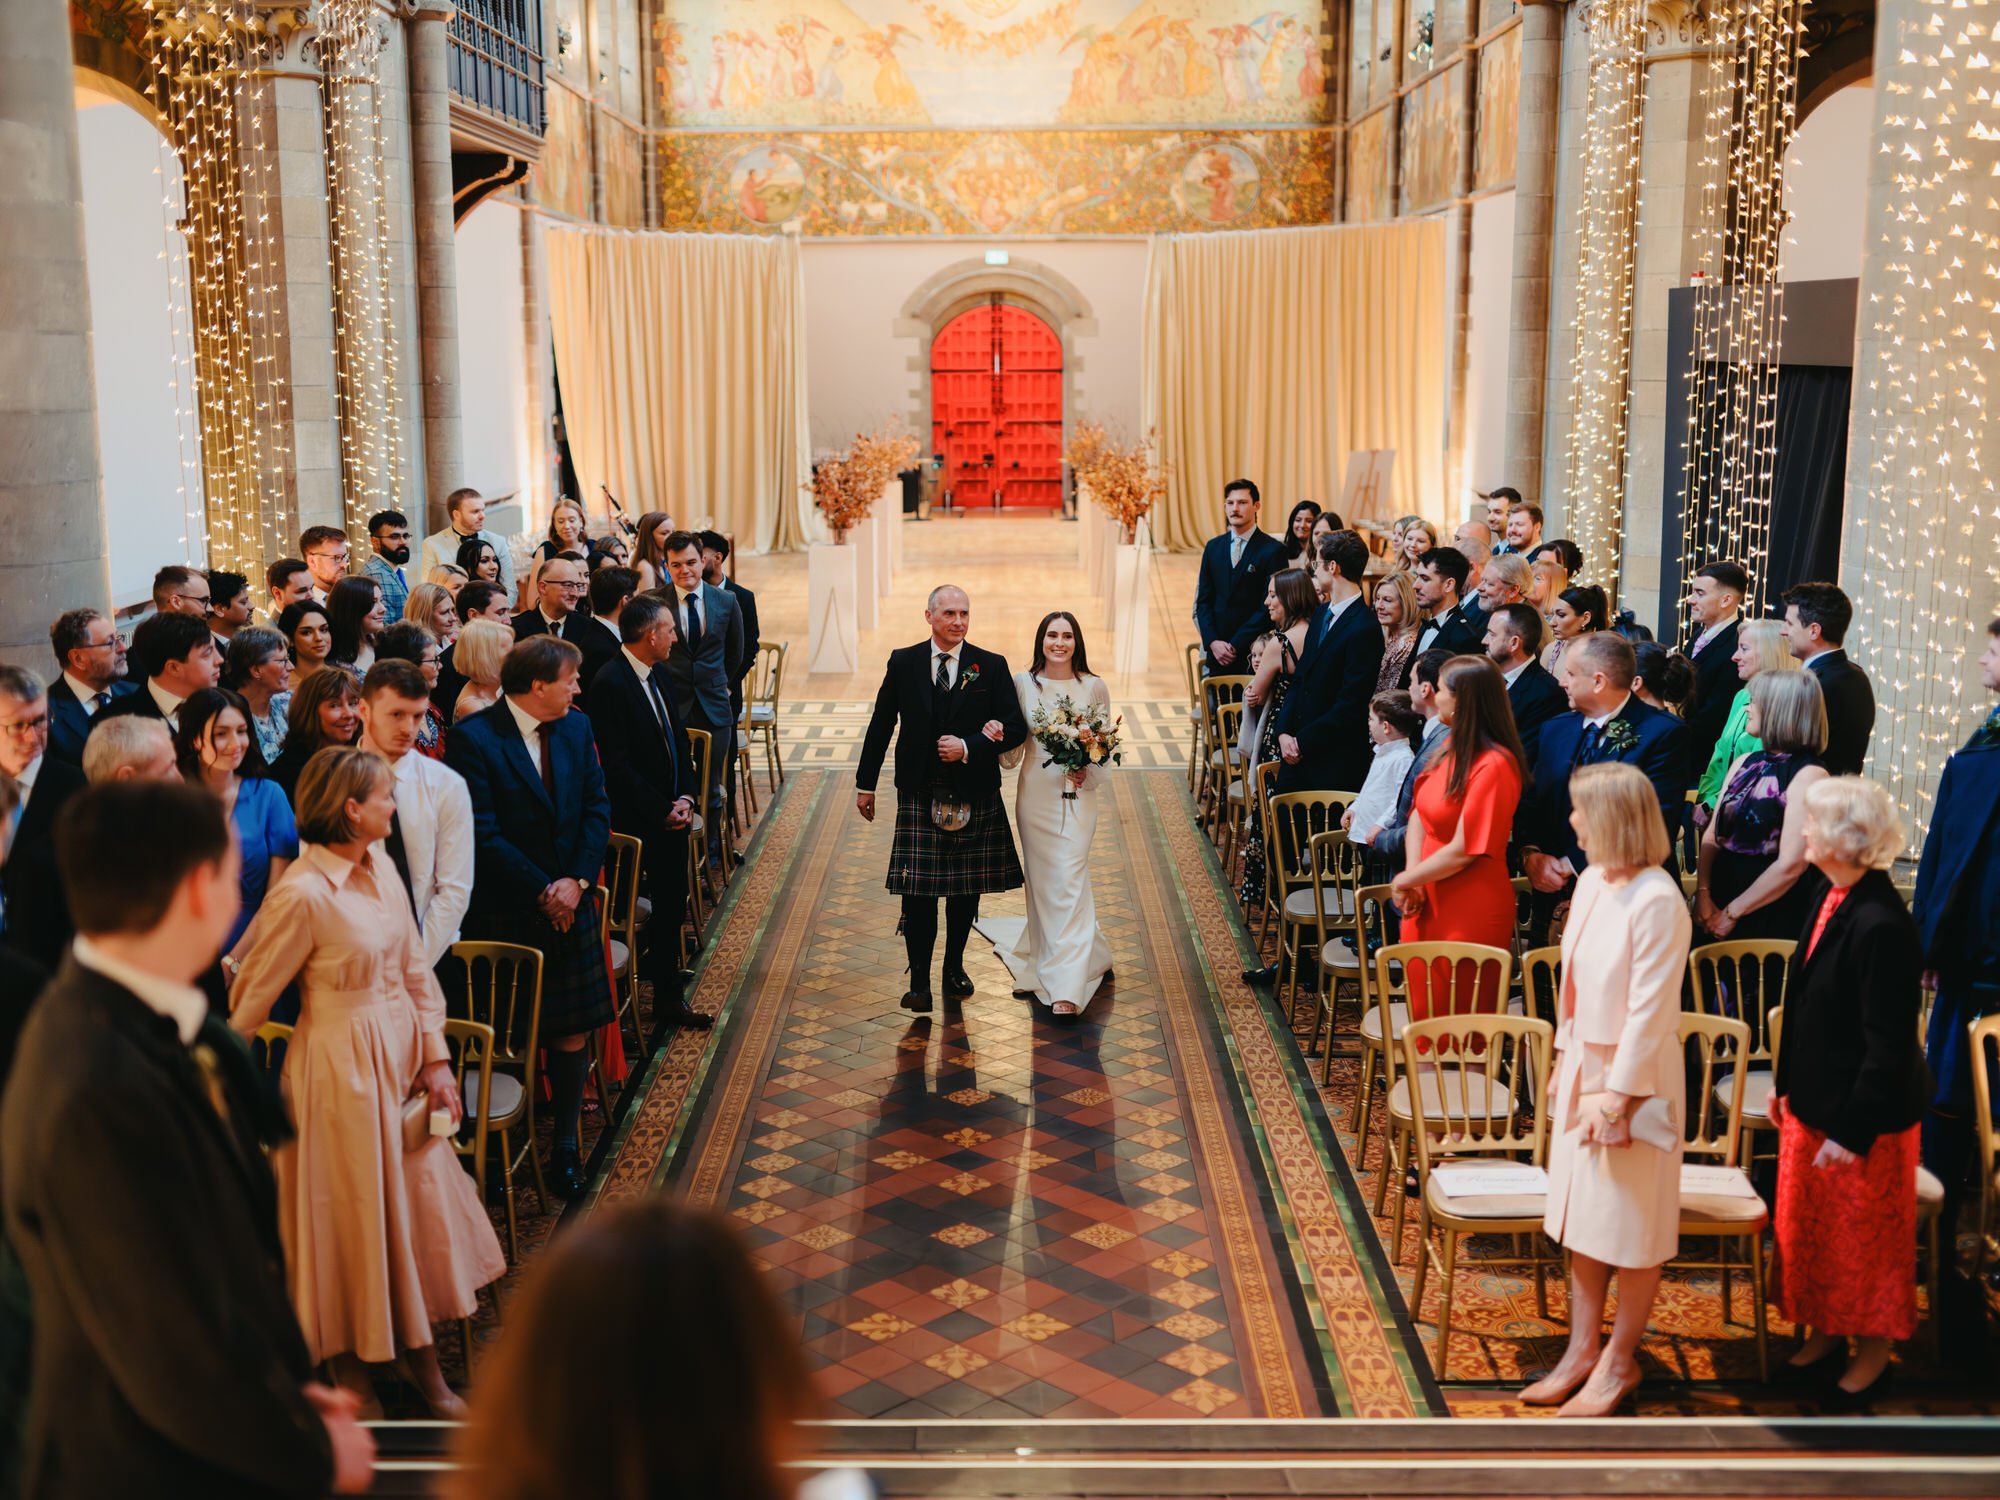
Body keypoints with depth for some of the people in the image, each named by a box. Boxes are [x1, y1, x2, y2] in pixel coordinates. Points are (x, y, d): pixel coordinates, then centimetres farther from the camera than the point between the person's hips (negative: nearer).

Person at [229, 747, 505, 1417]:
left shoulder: (380, 868, 1)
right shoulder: (303, 894, -23)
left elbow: (415, 969, 6)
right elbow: (254, 993, -11)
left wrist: (435, 1058, 1)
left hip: (400, 1051, 7)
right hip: (341, 1063, -7)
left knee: (418, 1197, 13)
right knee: (357, 1213, 7)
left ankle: (422, 1362, 27)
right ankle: (350, 1362, 29)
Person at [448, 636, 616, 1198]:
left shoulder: (576, 729, 6)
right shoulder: (472, 737, -13)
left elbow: (597, 808, 5)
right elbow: (483, 834, -15)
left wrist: (577, 881, -8)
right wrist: (542, 891, -14)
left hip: (570, 903, 5)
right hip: (503, 913, -5)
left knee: (572, 1029, 7)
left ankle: (565, 1145, 20)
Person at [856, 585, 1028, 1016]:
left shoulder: (992, 666, 0)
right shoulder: (903, 663, 2)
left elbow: (1015, 727, -2)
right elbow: (880, 726, 8)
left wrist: (968, 747, -15)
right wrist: (866, 784, 9)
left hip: (975, 795, 1)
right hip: (919, 795, -1)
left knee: (967, 889, 11)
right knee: (918, 892, -4)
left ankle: (955, 967, 29)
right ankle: (919, 981, 3)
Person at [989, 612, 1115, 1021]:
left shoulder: (1094, 687, 0)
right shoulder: (1023, 684, 2)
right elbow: (1013, 751, 1)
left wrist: (1088, 771, -12)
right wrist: (996, 738, -20)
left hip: (1078, 795, -2)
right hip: (1035, 795, 2)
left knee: (1068, 881, -9)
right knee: (1042, 882, 9)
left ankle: (1066, 987, -10)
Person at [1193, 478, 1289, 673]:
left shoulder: (1273, 550, -5)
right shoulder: (1213, 547, 11)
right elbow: (1203, 600, 10)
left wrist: (1236, 645, -11)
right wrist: (1212, 641, -5)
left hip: (1254, 654, -4)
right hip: (1217, 651, 4)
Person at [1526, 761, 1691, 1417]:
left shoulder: (1657, 901, -22)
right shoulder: (1593, 882, 3)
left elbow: (1650, 1011, -21)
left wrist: (1619, 1096, -19)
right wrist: (1564, 1061, 12)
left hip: (1634, 1075, -8)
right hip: (1584, 1064, 8)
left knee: (1632, 1223, 7)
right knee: (1580, 1214, 15)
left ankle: (1621, 1360, 21)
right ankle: (1582, 1349, 27)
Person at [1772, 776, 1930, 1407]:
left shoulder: (1881, 926, -29)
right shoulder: (1826, 892, -2)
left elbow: (1889, 1046, -25)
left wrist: (1854, 1129, -19)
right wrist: (1786, 1079, 15)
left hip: (1865, 1114, -8)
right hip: (1814, 1096, 8)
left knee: (1865, 1234, 11)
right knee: (1806, 1224, 21)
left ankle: (1872, 1354, 31)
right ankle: (1827, 1333, 40)